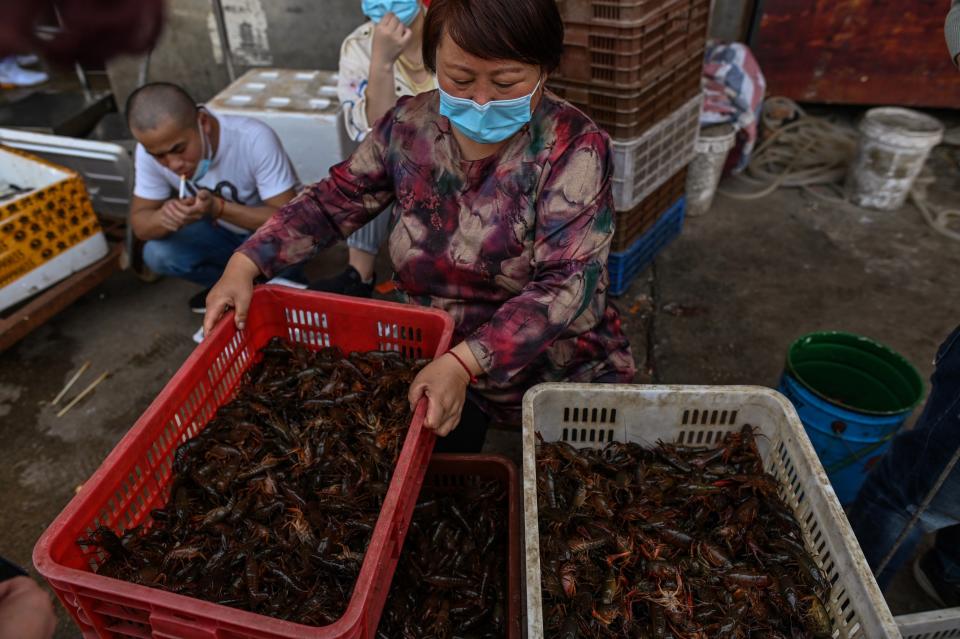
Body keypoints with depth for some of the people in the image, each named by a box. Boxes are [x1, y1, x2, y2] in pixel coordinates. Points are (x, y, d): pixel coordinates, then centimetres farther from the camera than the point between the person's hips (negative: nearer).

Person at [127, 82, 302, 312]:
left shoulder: (254, 139, -33)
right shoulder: (151, 148, -19)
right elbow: (139, 222, -11)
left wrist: (218, 208, -43)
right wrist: (162, 218, -35)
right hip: (221, 233, 4)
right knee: (157, 254, -20)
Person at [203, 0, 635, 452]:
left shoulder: (573, 148, -20)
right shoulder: (410, 126, -6)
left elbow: (566, 283, -28)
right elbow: (332, 202, 2)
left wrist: (463, 363, -40)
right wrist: (244, 265, -11)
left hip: (563, 378, -2)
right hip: (436, 361, 3)